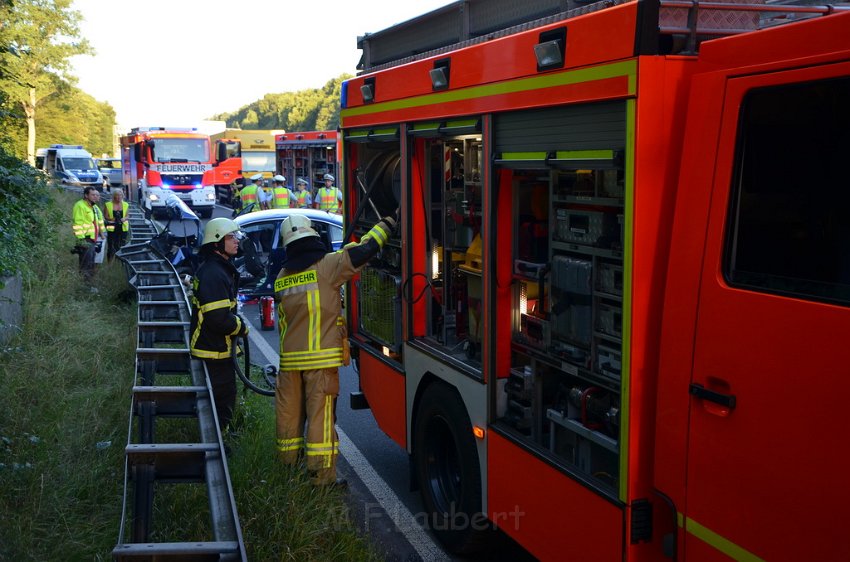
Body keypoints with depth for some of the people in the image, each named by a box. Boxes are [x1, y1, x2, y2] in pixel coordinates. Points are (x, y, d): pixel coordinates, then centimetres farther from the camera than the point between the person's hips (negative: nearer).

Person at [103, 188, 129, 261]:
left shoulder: (126, 205, 11)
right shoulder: (108, 205, 3)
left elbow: (127, 216, 11)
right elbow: (106, 216, 0)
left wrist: (125, 218, -12)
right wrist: (111, 219, -19)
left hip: (123, 228, 2)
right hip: (112, 228, -2)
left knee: (121, 246, 1)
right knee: (111, 245, -4)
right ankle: (110, 262, 4)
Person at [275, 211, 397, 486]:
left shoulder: (281, 277, 11)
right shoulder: (326, 265, -7)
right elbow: (363, 251, -8)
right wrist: (387, 224, 2)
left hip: (289, 359, 5)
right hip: (321, 358, -5)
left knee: (289, 414, 13)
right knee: (320, 416, -2)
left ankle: (287, 467, 24)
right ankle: (322, 475, 2)